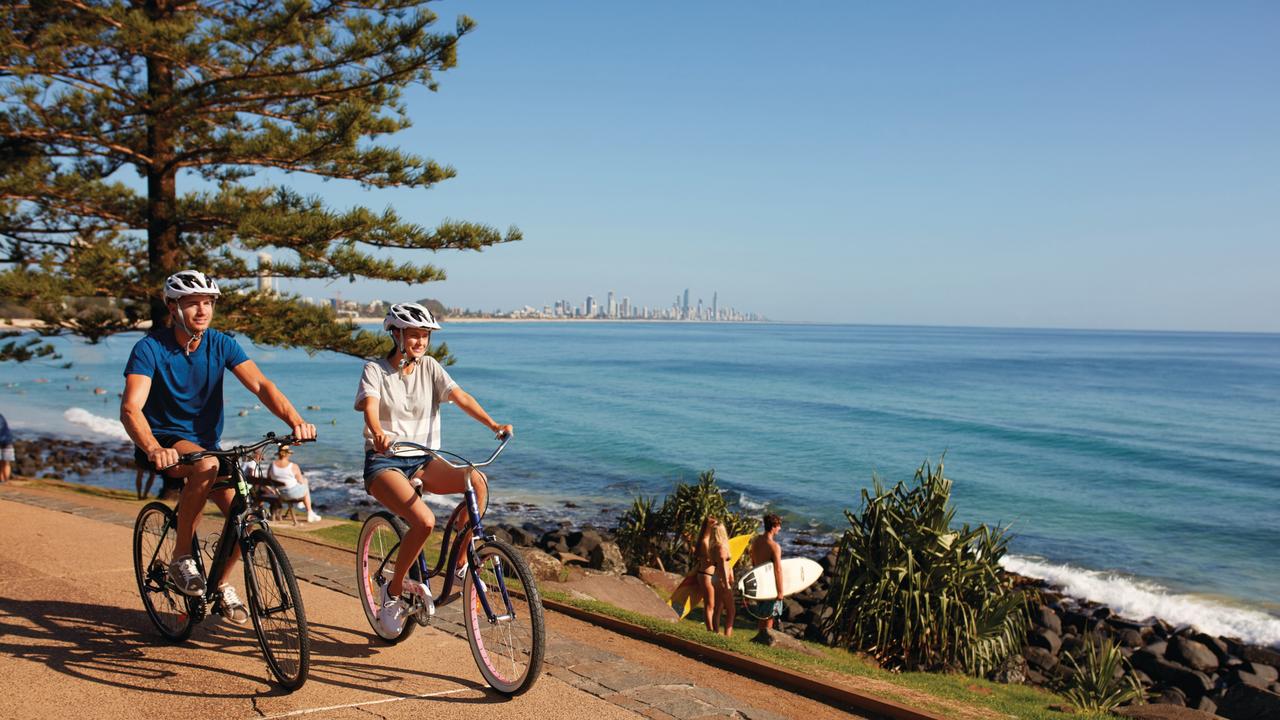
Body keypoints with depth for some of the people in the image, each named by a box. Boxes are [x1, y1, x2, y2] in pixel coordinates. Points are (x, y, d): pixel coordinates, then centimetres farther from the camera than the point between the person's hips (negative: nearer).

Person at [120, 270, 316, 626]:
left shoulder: (221, 344, -4)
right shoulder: (151, 348, -15)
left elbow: (261, 385, -16)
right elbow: (131, 408, -28)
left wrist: (295, 420, -34)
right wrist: (153, 450, -48)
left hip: (206, 442, 4)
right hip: (164, 441, -4)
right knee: (205, 464, -37)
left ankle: (222, 585, 13)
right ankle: (182, 560, -20)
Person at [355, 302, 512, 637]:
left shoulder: (429, 367, 7)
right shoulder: (375, 370, -3)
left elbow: (461, 397, -7)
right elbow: (370, 408, -21)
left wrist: (493, 424, -24)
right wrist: (379, 433, -45)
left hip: (423, 461, 4)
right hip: (384, 461, -4)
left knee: (478, 480, -26)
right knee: (424, 521, -31)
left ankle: (461, 562, -11)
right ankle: (394, 591, -6)